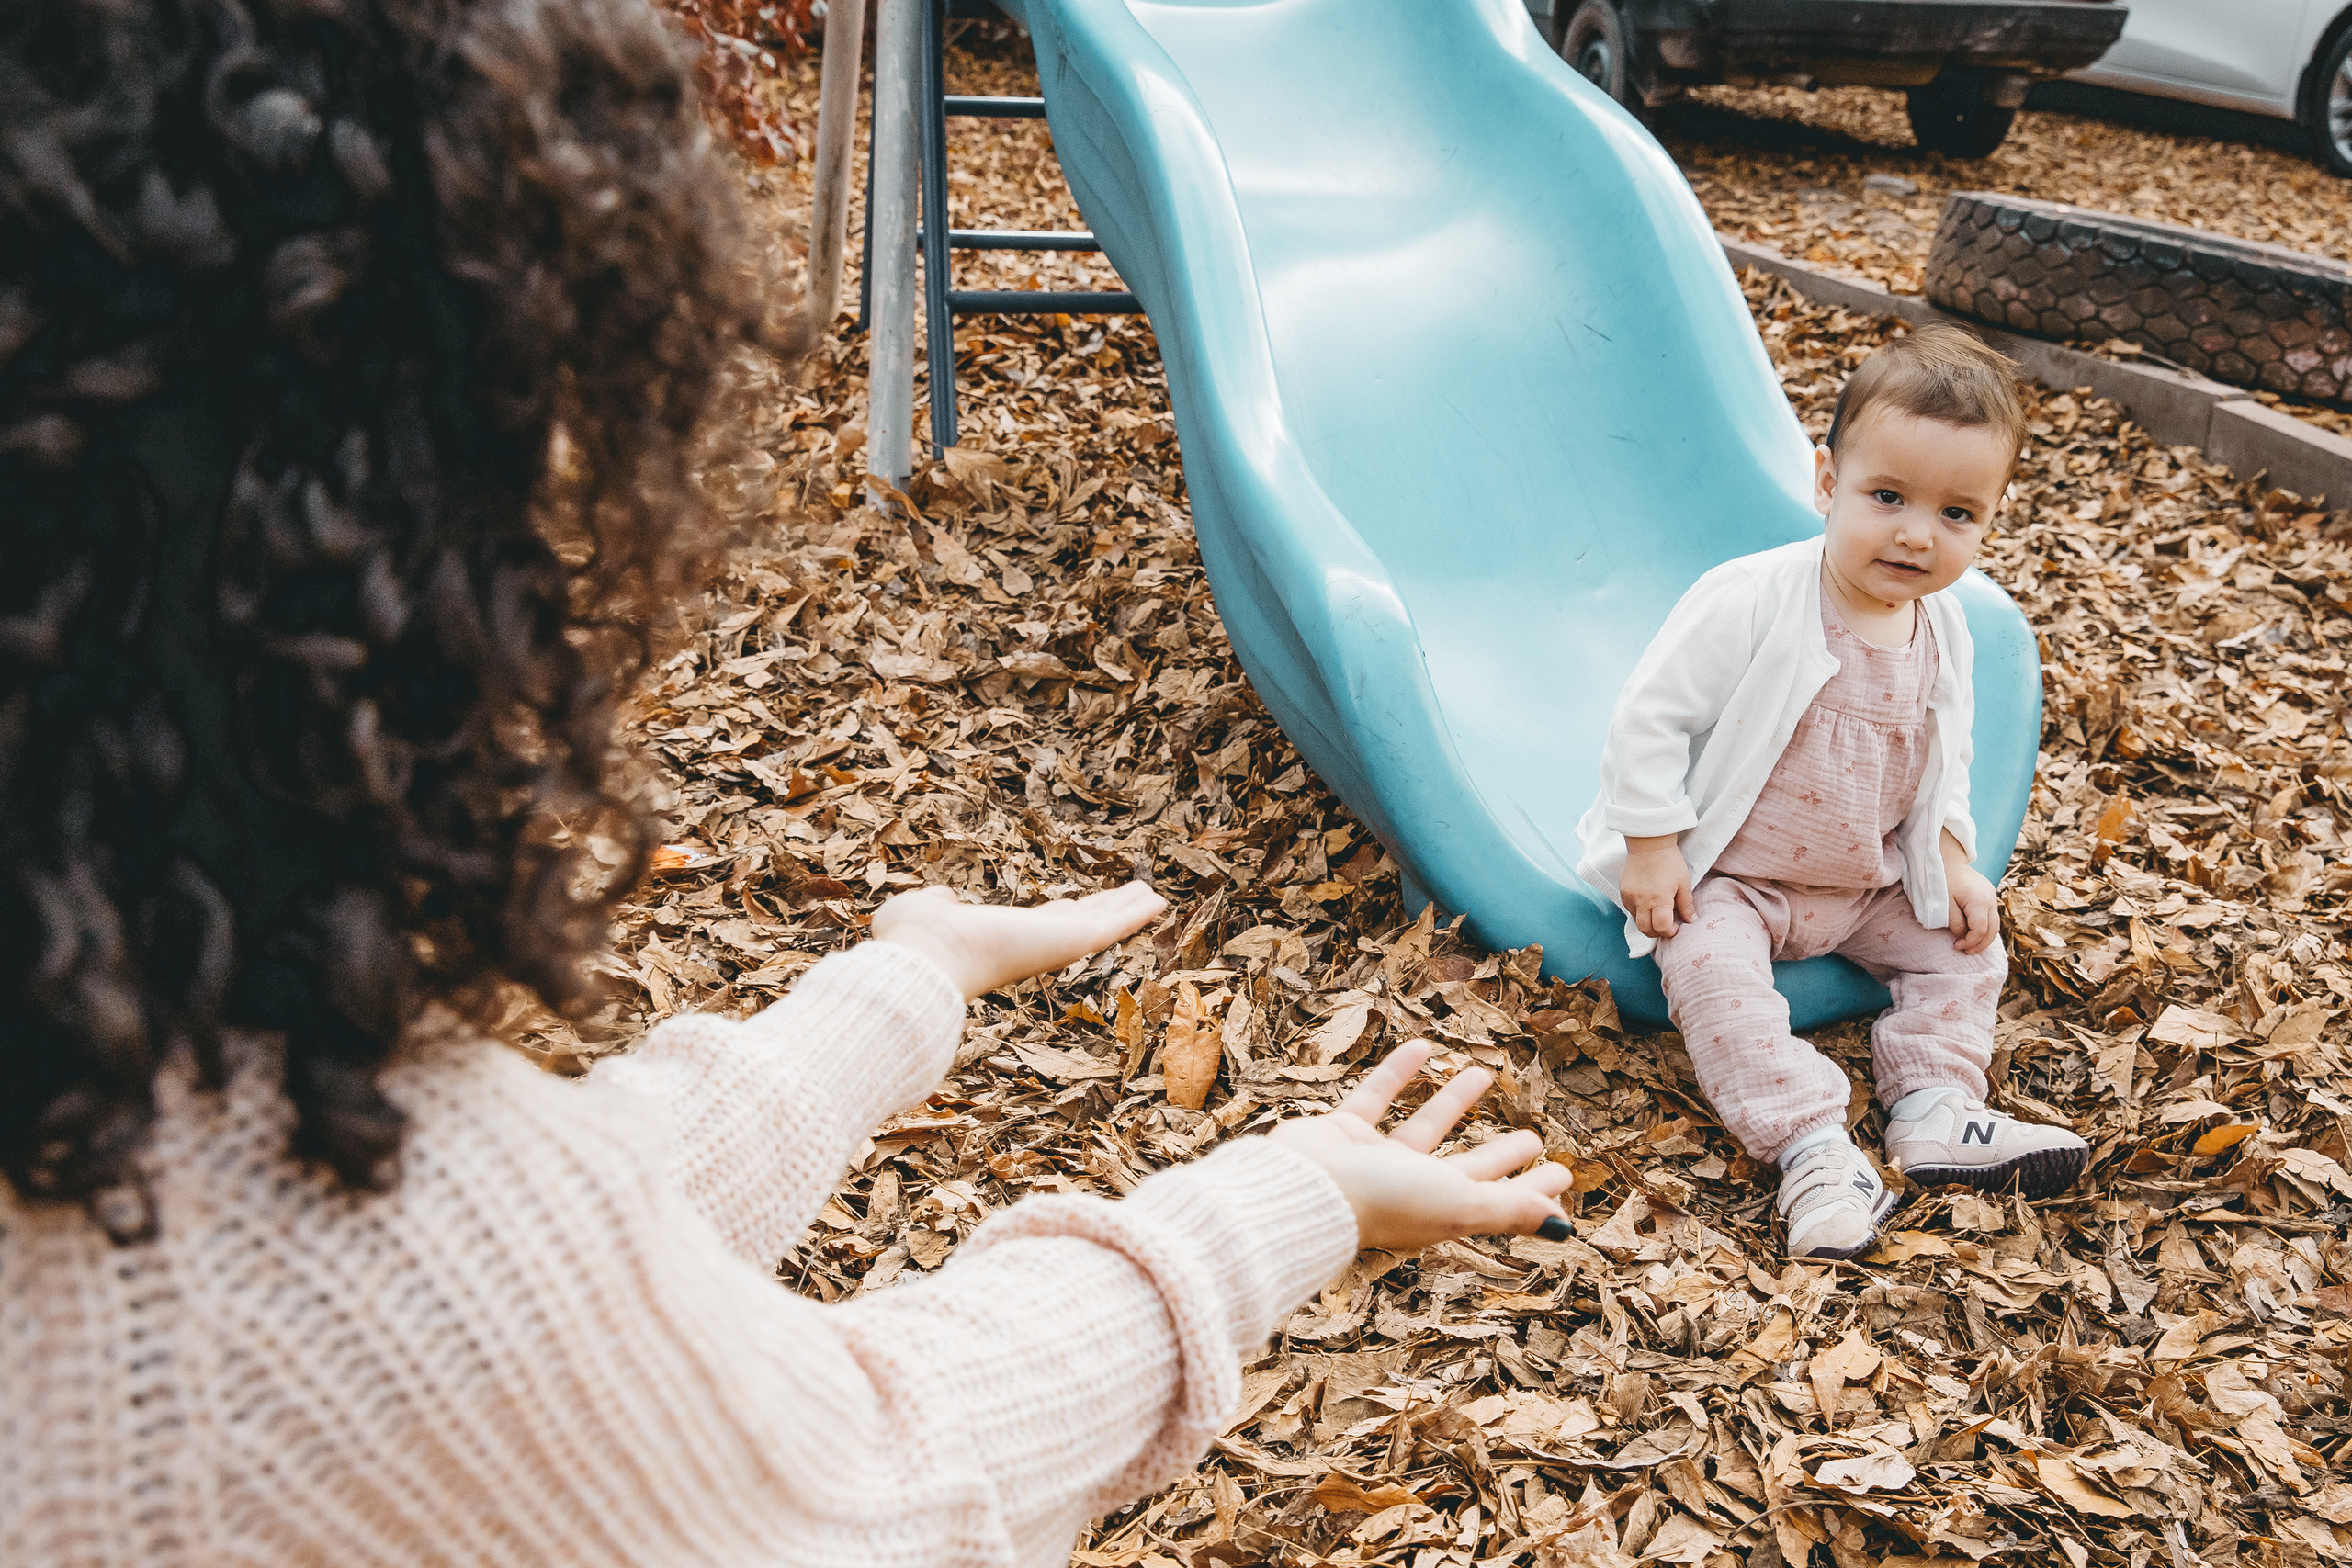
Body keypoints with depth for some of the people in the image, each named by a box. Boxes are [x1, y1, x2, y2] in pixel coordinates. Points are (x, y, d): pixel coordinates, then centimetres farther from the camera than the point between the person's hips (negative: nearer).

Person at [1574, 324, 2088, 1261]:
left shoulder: (1941, 633, -3)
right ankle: (1813, 1148, -32)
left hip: (1871, 884, 6)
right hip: (1728, 878, -6)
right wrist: (1651, 848, -19)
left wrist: (1951, 861, 4)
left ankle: (1933, 1109, -1)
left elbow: (1945, 759, 14)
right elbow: (1650, 713, -20)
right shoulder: (1751, 603, -25)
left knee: (1964, 947, 1)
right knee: (1713, 972, -29)